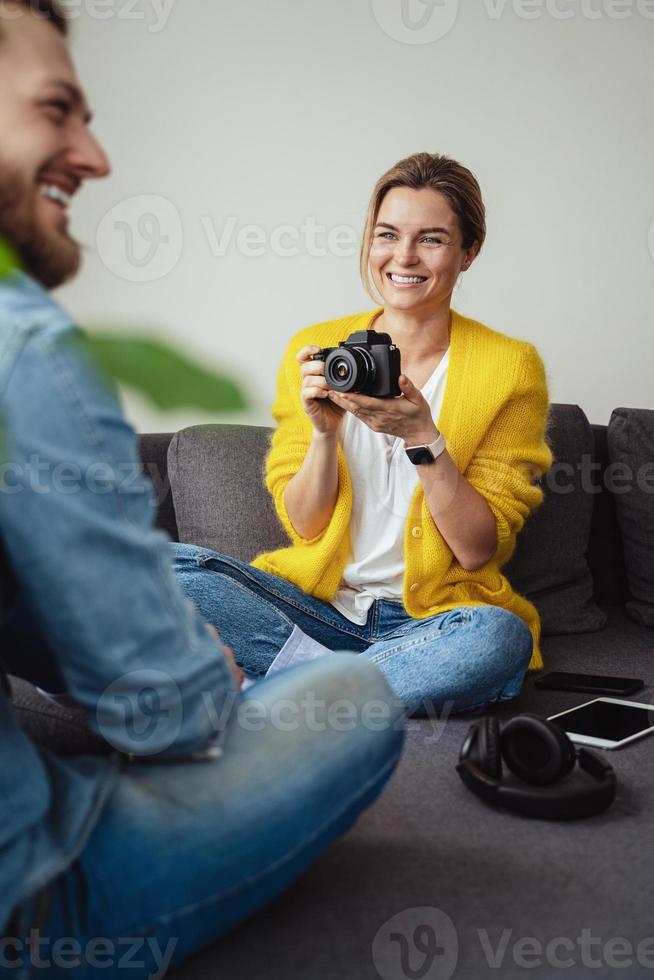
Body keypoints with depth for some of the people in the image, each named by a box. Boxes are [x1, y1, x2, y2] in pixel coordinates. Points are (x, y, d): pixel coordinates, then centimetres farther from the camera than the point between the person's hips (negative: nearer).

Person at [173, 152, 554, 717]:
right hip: (317, 602, 2)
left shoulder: (510, 367, -4)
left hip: (428, 620, -1)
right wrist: (324, 431, -16)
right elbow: (303, 526, 2)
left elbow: (479, 550, -7)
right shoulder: (315, 350, 3)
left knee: (498, 637, -36)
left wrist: (421, 437, -21)